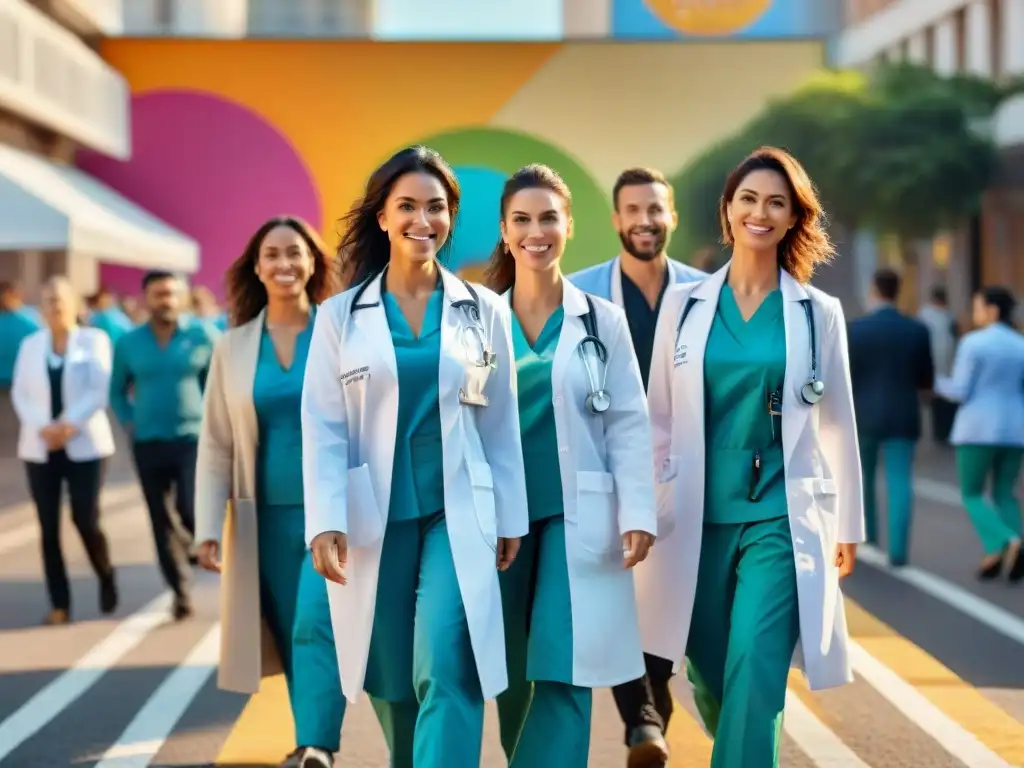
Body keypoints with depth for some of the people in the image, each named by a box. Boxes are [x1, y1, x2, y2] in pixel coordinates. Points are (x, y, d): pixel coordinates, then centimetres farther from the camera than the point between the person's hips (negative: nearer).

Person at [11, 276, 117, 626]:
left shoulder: (94, 340, 2)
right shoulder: (30, 344, 11)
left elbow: (100, 391, -7)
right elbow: (20, 393, 5)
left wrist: (70, 425, -18)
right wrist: (43, 427, -12)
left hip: (84, 445, -3)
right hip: (40, 447, 3)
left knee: (86, 520, -10)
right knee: (49, 526, -1)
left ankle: (106, 579, 18)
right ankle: (59, 604, 5)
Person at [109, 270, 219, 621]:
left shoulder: (202, 336, -2)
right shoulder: (128, 343, 4)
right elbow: (117, 391, 16)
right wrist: (129, 422, 3)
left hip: (193, 439, -3)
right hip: (148, 444, 3)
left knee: (192, 511, -17)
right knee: (161, 522, 4)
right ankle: (181, 592, 14)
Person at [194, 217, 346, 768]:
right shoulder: (233, 348, 6)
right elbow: (215, 446, 6)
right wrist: (208, 527, -2)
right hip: (271, 517, 3)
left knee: (317, 624, -18)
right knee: (291, 636, 9)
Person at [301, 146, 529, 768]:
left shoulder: (484, 311, 6)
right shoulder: (340, 315, 3)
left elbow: (501, 423, 9)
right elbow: (322, 427, -1)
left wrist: (510, 518, 8)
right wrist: (325, 522, -10)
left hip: (457, 516, -1)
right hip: (375, 519, 1)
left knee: (446, 673, -14)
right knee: (392, 681, 10)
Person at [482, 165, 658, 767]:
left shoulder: (603, 320, 5)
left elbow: (628, 425, 2)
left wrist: (639, 515, -7)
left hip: (576, 517, -1)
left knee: (564, 671, -7)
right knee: (510, 671, 7)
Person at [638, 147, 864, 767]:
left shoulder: (819, 312, 3)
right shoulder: (684, 303, 5)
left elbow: (838, 424, 8)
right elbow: (659, 417, 8)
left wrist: (848, 525, 10)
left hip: (779, 518, -2)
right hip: (699, 517, 2)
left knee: (754, 679, -14)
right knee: (709, 680, 11)